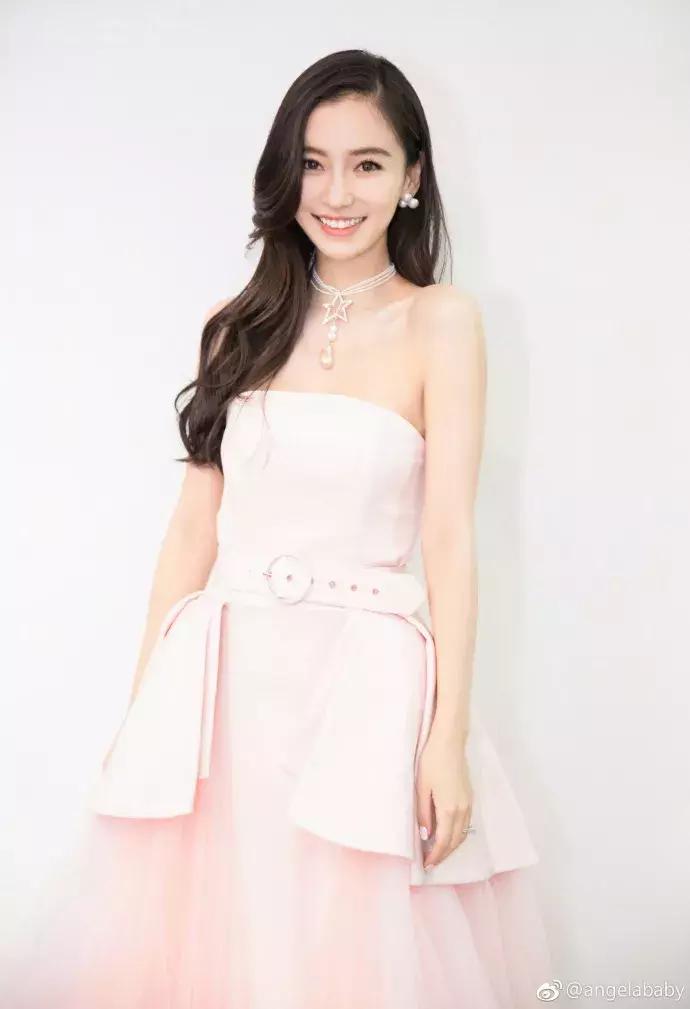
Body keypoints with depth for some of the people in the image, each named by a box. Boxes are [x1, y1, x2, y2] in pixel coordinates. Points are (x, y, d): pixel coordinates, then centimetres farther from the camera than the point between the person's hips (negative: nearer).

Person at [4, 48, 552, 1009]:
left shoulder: (439, 320, -1)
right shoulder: (243, 325, 10)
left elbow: (448, 535, -6)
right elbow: (195, 525, 9)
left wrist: (449, 735, -10)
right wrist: (142, 706, 7)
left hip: (361, 680, -3)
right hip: (220, 681, 4)